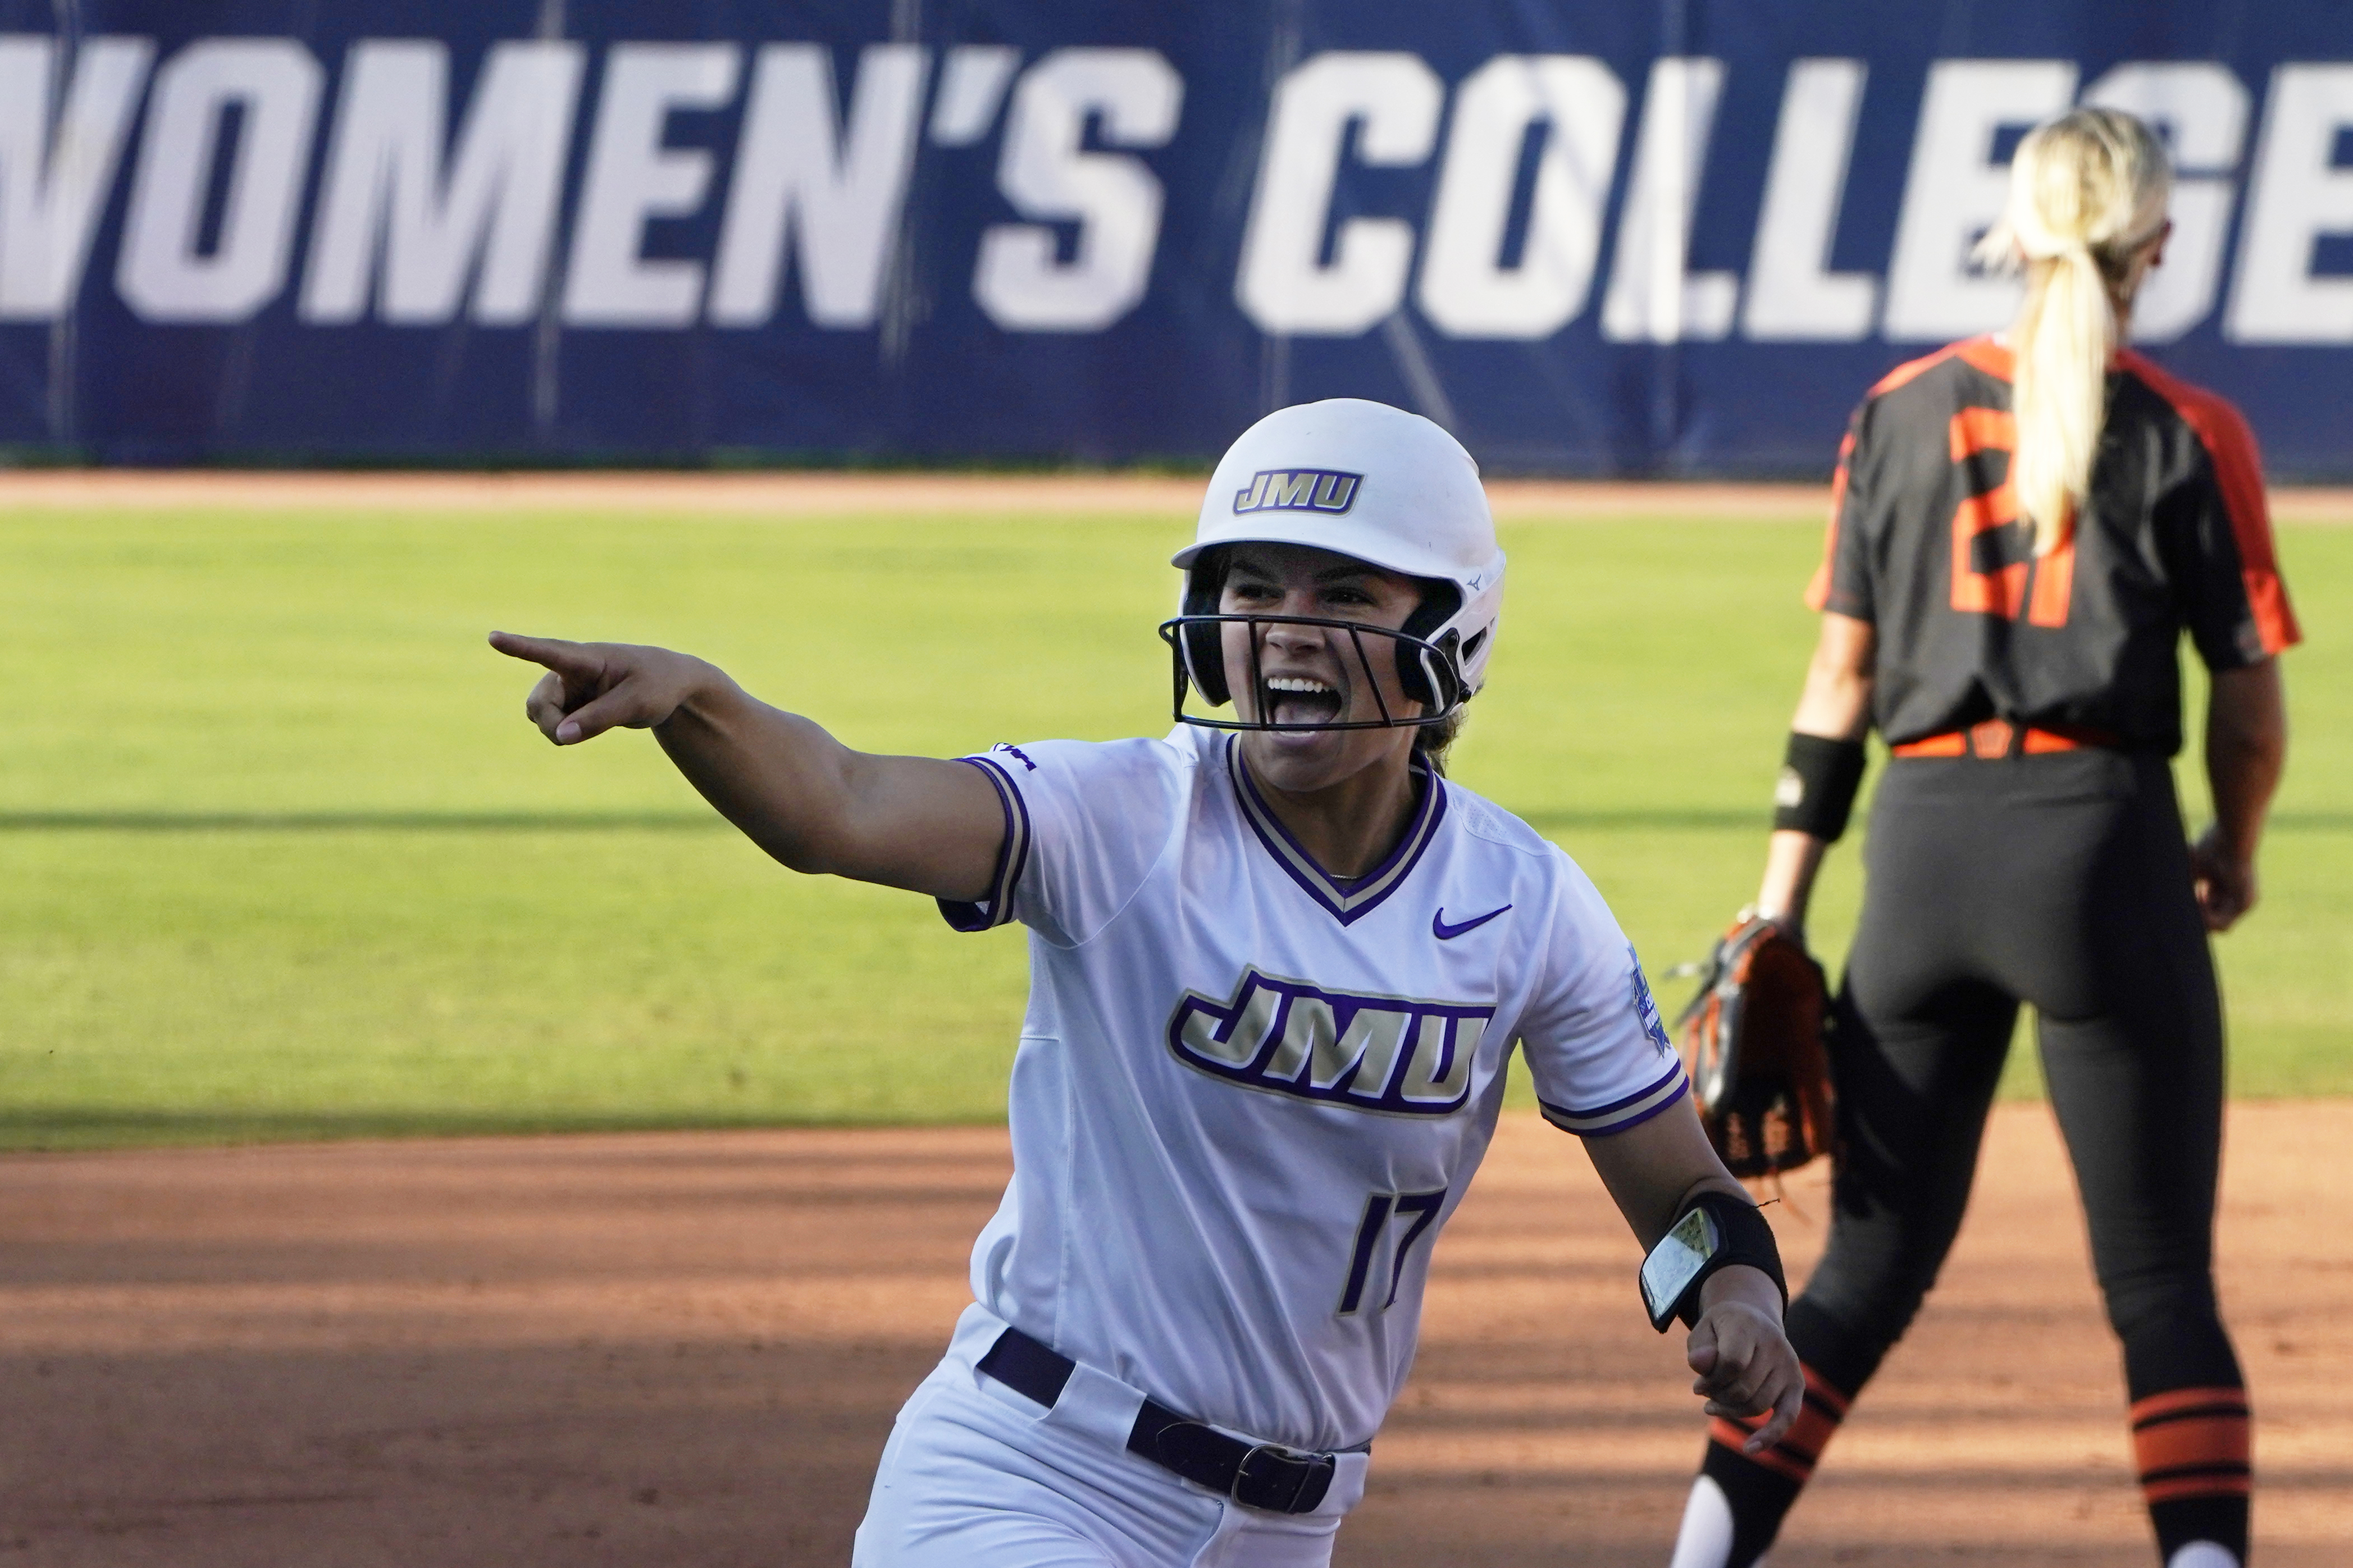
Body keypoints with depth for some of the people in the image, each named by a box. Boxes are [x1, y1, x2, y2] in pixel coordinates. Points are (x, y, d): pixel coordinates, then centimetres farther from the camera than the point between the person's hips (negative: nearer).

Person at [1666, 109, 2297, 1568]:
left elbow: (1842, 677, 7)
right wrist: (2236, 851, 18)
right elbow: (2251, 697, -1)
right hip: (2102, 834, -3)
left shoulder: (1905, 411, 7)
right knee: (2163, 1280, 1)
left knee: (1873, 1266, 13)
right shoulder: (2187, 434, -1)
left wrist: (1781, 903, 10)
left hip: (1927, 834, 3)